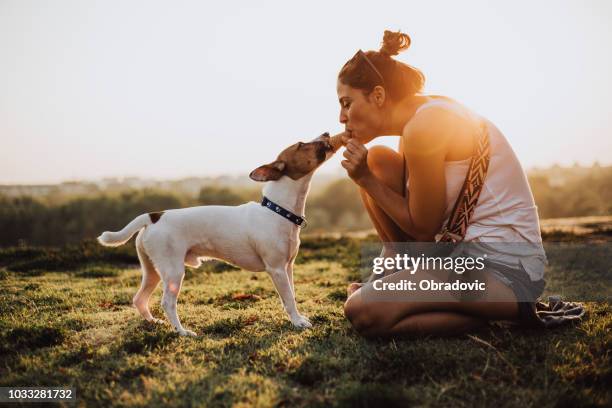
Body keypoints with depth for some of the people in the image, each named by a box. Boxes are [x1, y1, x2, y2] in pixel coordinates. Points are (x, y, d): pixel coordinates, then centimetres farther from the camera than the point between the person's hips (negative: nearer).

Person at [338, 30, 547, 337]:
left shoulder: (423, 127, -20)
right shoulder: (426, 114, 9)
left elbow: (423, 229, -13)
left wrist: (366, 180, -8)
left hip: (506, 269, -9)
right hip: (468, 249, 10)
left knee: (363, 313, -22)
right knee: (377, 161, 6)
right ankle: (397, 280, 10)